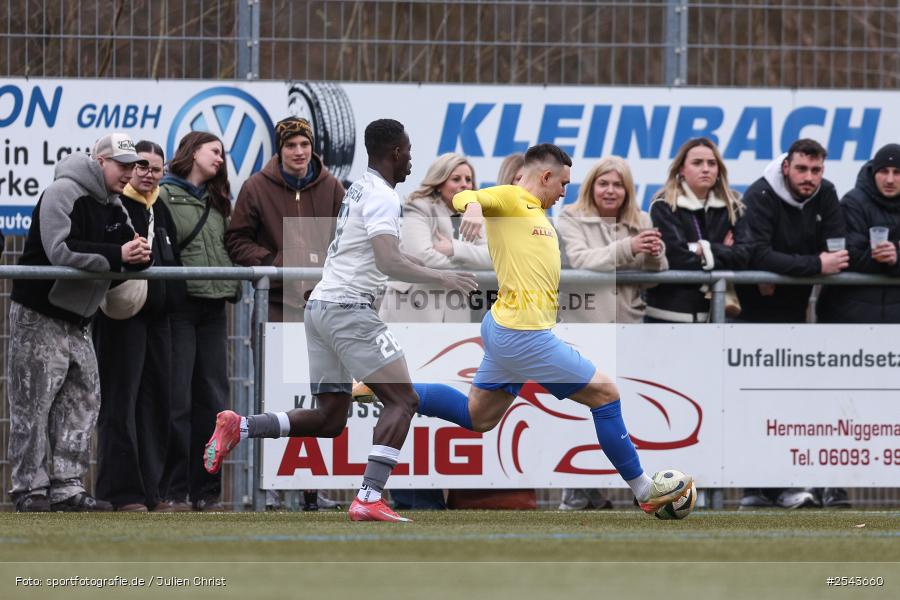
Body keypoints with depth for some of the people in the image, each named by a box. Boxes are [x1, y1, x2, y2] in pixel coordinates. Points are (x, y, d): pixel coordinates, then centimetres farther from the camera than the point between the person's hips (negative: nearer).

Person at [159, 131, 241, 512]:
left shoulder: (216, 201, 21)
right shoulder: (163, 194, -2)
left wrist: (234, 287, 10)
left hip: (213, 307, 7)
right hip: (179, 305, -7)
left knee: (213, 398, 5)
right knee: (177, 399, -7)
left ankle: (206, 491, 9)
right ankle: (172, 491, -4)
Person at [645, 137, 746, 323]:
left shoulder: (731, 208, 8)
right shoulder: (664, 208, -5)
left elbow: (744, 255, -4)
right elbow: (678, 258, -17)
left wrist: (706, 250, -15)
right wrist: (722, 252, -7)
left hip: (714, 314, 4)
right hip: (670, 313, -4)